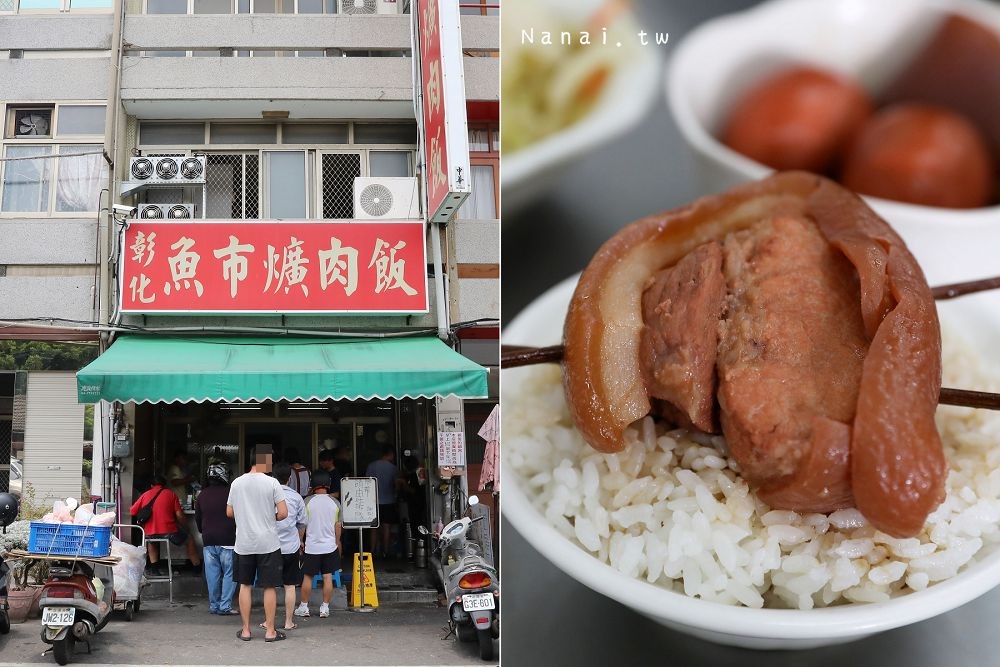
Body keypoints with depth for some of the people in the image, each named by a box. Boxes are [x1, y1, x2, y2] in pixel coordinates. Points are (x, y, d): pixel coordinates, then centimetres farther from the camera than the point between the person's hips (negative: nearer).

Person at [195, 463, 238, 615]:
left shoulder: (202, 495, 8)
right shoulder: (230, 493, -9)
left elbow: (197, 518, 17)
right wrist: (238, 533, 9)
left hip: (208, 540, 5)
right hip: (227, 540, -5)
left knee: (212, 574, 10)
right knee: (229, 573, 0)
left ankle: (214, 605, 14)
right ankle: (225, 606, -3)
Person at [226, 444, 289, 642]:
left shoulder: (237, 483, 3)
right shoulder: (271, 483, -10)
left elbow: (229, 512, 10)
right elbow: (283, 512, -12)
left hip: (244, 544, 4)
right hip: (268, 543, -3)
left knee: (245, 585, 13)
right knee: (269, 587, 4)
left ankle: (245, 630, 16)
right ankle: (270, 631, 8)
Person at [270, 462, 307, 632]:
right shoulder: (296, 497, -1)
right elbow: (302, 523, 7)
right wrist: (300, 540, 24)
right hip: (291, 546, 0)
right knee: (290, 586, 7)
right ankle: (289, 621, 9)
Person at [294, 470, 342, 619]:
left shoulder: (308, 502, -7)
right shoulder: (335, 502, -1)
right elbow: (338, 526, 4)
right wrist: (337, 542, 16)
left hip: (311, 546, -1)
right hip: (329, 545, 2)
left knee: (307, 577, 9)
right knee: (328, 577, 5)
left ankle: (304, 607, 16)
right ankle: (325, 607, 8)